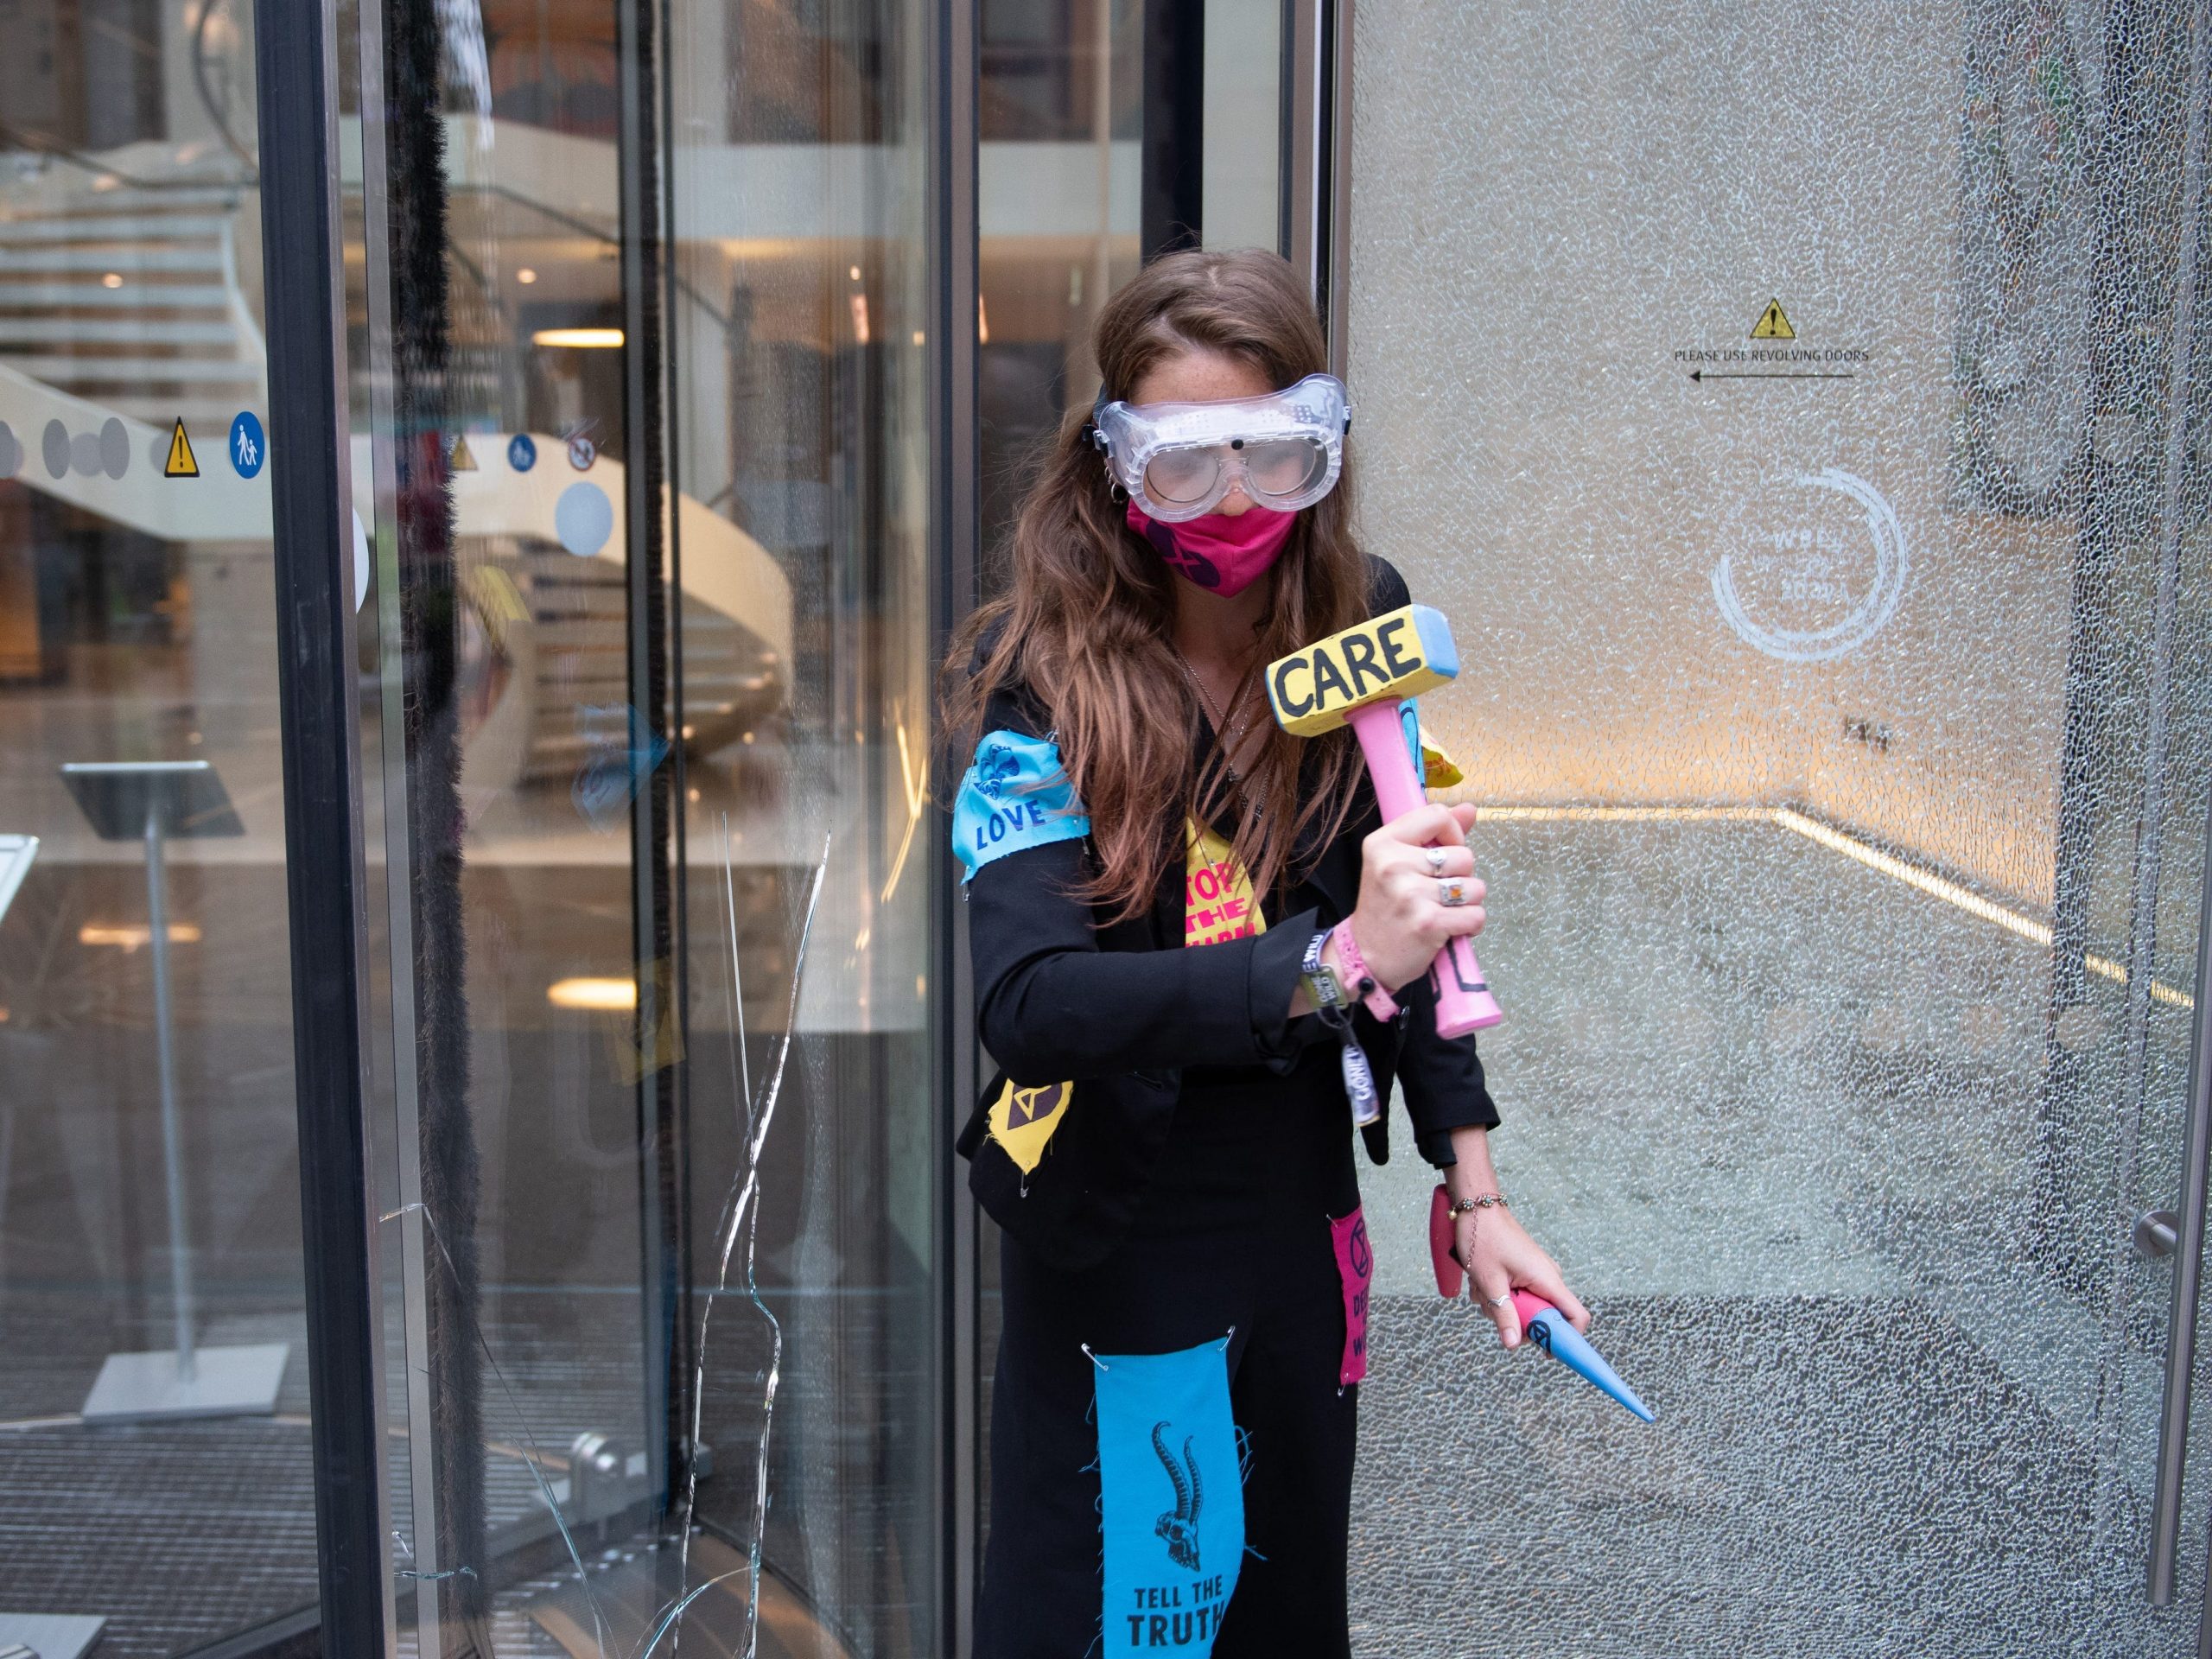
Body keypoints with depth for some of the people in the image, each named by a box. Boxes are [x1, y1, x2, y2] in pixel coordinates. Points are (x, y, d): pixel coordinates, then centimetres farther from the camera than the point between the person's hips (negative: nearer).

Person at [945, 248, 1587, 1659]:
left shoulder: (1361, 627, -3)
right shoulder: (1046, 683, -18)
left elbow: (1406, 930, 5)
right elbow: (1030, 996, -31)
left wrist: (1475, 1189, 4)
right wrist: (1330, 963, -40)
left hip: (1308, 1219, 5)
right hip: (1118, 1249, -5)